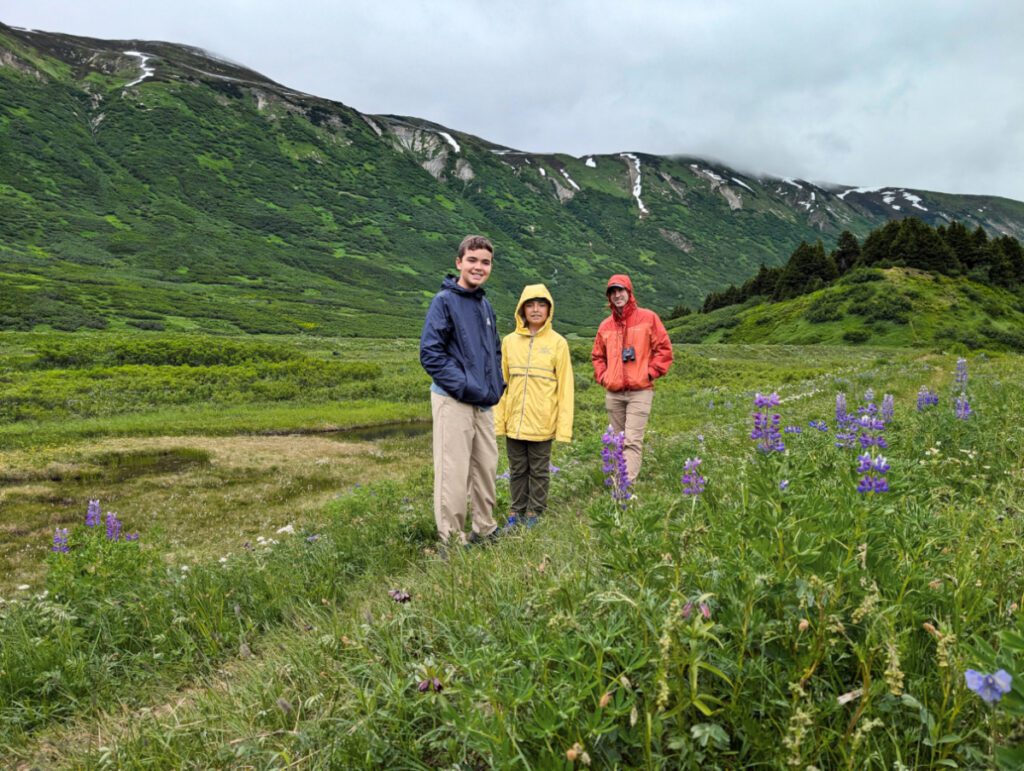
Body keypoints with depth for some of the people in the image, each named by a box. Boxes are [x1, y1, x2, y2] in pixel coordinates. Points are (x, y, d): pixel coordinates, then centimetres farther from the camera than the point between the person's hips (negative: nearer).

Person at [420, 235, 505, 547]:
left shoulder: (485, 305, 14)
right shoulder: (444, 300, -8)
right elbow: (430, 352, -15)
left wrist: (496, 386, 9)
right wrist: (463, 386, -18)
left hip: (484, 403, 8)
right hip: (453, 402, -7)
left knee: (487, 468, 15)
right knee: (453, 474, -3)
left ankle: (486, 530, 30)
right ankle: (452, 540, 9)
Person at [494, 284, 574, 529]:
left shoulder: (558, 343, -3)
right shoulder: (510, 341, 4)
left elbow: (565, 387, -4)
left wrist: (564, 426, -8)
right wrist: (498, 418, 1)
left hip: (542, 422, -2)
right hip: (514, 421, 3)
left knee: (539, 470, 9)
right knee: (517, 470, 13)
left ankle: (534, 513, 23)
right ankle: (517, 512, 27)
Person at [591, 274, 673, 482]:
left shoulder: (648, 318, 2)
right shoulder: (606, 325, 13)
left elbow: (664, 349, 2)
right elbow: (597, 356, 24)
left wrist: (649, 373, -6)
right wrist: (603, 376, 9)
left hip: (639, 392, -4)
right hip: (613, 393, 4)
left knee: (633, 441, -12)